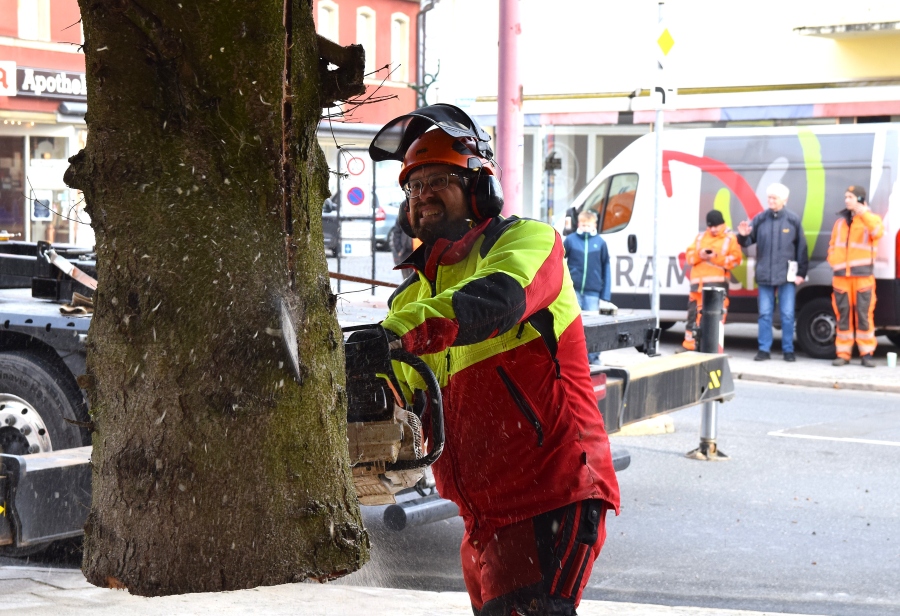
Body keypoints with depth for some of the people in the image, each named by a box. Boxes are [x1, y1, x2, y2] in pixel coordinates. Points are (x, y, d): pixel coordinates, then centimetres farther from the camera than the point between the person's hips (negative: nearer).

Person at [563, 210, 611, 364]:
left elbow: (606, 268, 5)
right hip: (573, 289, 0)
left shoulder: (600, 242, 3)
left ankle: (593, 356, 11)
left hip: (592, 291, 0)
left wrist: (605, 294, 2)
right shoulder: (570, 240, 2)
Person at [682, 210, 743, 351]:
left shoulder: (730, 238, 5)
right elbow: (689, 255, 13)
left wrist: (717, 257, -15)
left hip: (717, 282, -4)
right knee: (694, 312, 6)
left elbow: (735, 259, -4)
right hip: (698, 281, 4)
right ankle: (689, 345, 13)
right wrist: (699, 255, -8)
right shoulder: (700, 237, 18)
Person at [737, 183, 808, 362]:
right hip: (764, 275, 2)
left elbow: (801, 247, 2)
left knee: (787, 314, 2)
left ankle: (788, 350, 10)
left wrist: (801, 272, -1)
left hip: (787, 275, -2)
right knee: (765, 313, 4)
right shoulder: (760, 219, 4)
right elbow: (748, 241, 7)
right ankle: (764, 349, 10)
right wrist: (743, 236, -17)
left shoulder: (793, 220, 0)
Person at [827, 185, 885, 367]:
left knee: (864, 314, -5)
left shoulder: (870, 219, 4)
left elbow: (878, 231, -20)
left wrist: (863, 213, -26)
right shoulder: (841, 220, 17)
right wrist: (833, 262, 5)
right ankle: (843, 354, 6)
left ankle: (866, 353, 1)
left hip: (863, 275, -4)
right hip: (841, 275, 4)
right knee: (843, 315, 3)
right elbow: (833, 244, 23)